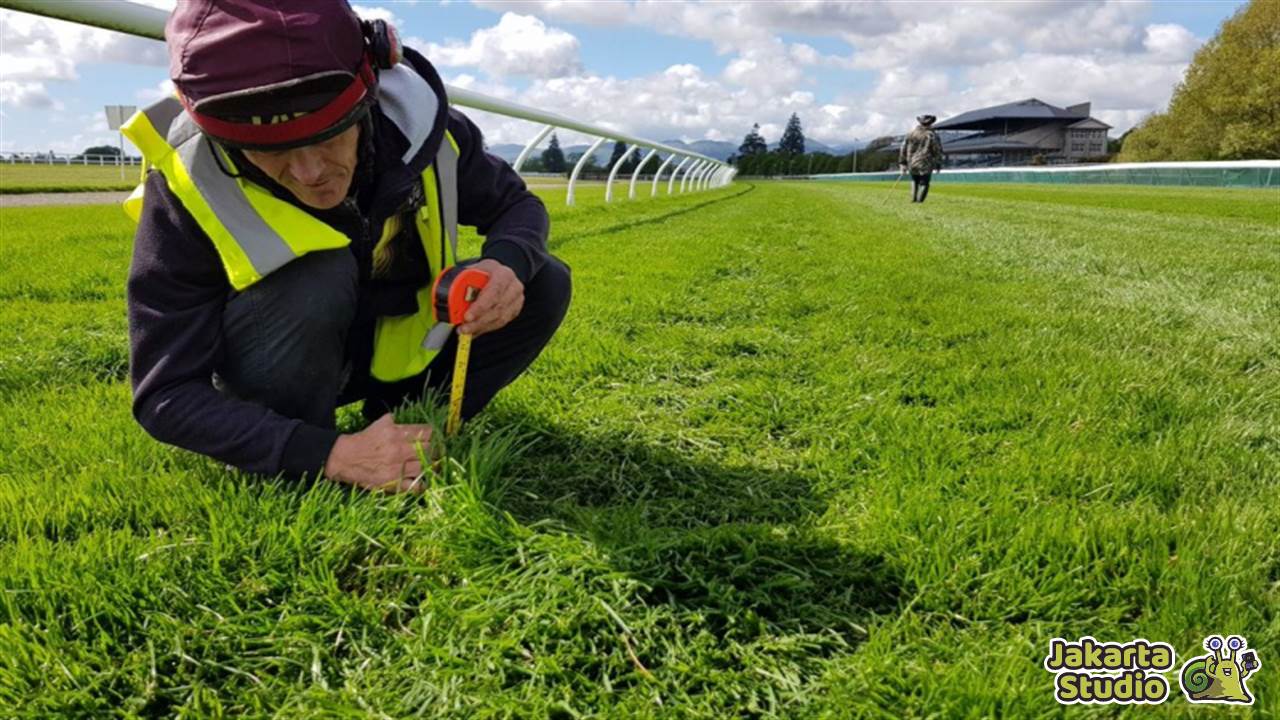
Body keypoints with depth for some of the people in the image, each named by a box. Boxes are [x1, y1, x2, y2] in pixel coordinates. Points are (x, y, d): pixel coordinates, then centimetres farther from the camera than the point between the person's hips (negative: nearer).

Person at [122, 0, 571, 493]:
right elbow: (165, 395, -26)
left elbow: (517, 205, -5)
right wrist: (331, 455, -38)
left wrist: (508, 266, -31)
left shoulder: (416, 121, -23)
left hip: (390, 349, 4)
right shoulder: (189, 189, -29)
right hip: (264, 374, -3)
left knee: (543, 285, -15)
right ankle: (292, 475, -13)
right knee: (314, 278, -35)